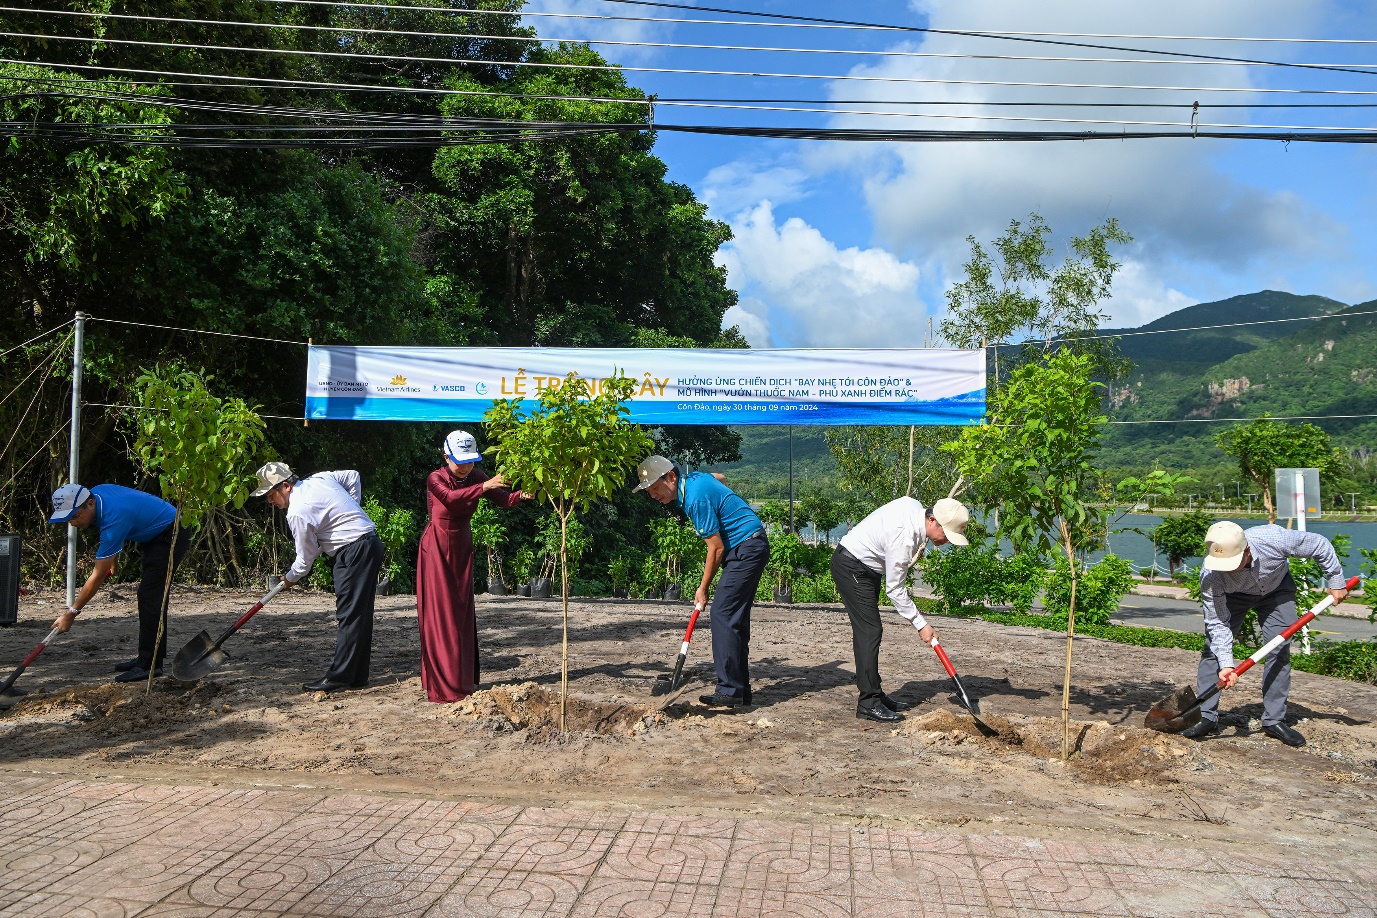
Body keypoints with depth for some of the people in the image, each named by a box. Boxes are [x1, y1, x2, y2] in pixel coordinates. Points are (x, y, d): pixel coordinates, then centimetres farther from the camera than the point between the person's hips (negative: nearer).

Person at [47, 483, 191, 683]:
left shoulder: (113, 520, -31)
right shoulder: (95, 493, -6)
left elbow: (97, 577, -26)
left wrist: (70, 613, -20)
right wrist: (112, 559, 19)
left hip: (171, 536, -11)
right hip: (154, 535, 11)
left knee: (150, 597, -15)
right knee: (149, 597, 12)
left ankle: (150, 664, -14)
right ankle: (148, 656, 18)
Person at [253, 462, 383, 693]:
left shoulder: (297, 513, -14)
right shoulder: (320, 478, 10)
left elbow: (306, 557, -5)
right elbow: (353, 476, 24)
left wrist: (290, 579, 15)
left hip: (354, 552, -10)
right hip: (371, 543, 10)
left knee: (349, 616, -7)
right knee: (360, 615, 11)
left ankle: (338, 678, -3)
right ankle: (357, 676, 16)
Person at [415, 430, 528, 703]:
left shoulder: (476, 476, -2)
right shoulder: (436, 479, -15)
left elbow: (502, 498, -16)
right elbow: (451, 497, -38)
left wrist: (522, 494, -37)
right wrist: (483, 487, -51)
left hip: (462, 547, 5)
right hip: (437, 547, -5)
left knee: (462, 613, 7)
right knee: (440, 612, -6)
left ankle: (463, 679, 16)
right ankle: (443, 684, -2)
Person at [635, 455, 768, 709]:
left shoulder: (697, 498, -21)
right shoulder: (694, 479, 8)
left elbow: (716, 547, -17)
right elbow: (718, 477, 33)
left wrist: (703, 589, -7)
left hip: (747, 550, -10)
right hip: (750, 548, 10)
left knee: (723, 615, -13)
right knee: (736, 618, 9)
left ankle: (730, 691, -13)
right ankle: (741, 688, 13)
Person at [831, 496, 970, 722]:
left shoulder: (915, 507, -4)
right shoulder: (904, 535, -31)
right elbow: (894, 589, -23)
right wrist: (921, 624, -17)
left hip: (866, 566, 10)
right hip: (850, 566, -10)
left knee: (869, 631, 11)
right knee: (870, 631, -14)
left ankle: (874, 694, 17)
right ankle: (868, 703, -12)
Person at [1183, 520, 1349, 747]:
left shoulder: (1274, 539, -40)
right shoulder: (1210, 577, -37)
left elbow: (1320, 545, -19)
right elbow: (1217, 623, -30)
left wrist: (1336, 581, -9)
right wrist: (1225, 664, -37)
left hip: (1277, 589, 1)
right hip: (1233, 596, -1)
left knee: (1280, 651, -8)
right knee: (1213, 647, -13)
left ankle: (1274, 721, 1)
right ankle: (1206, 717, -7)